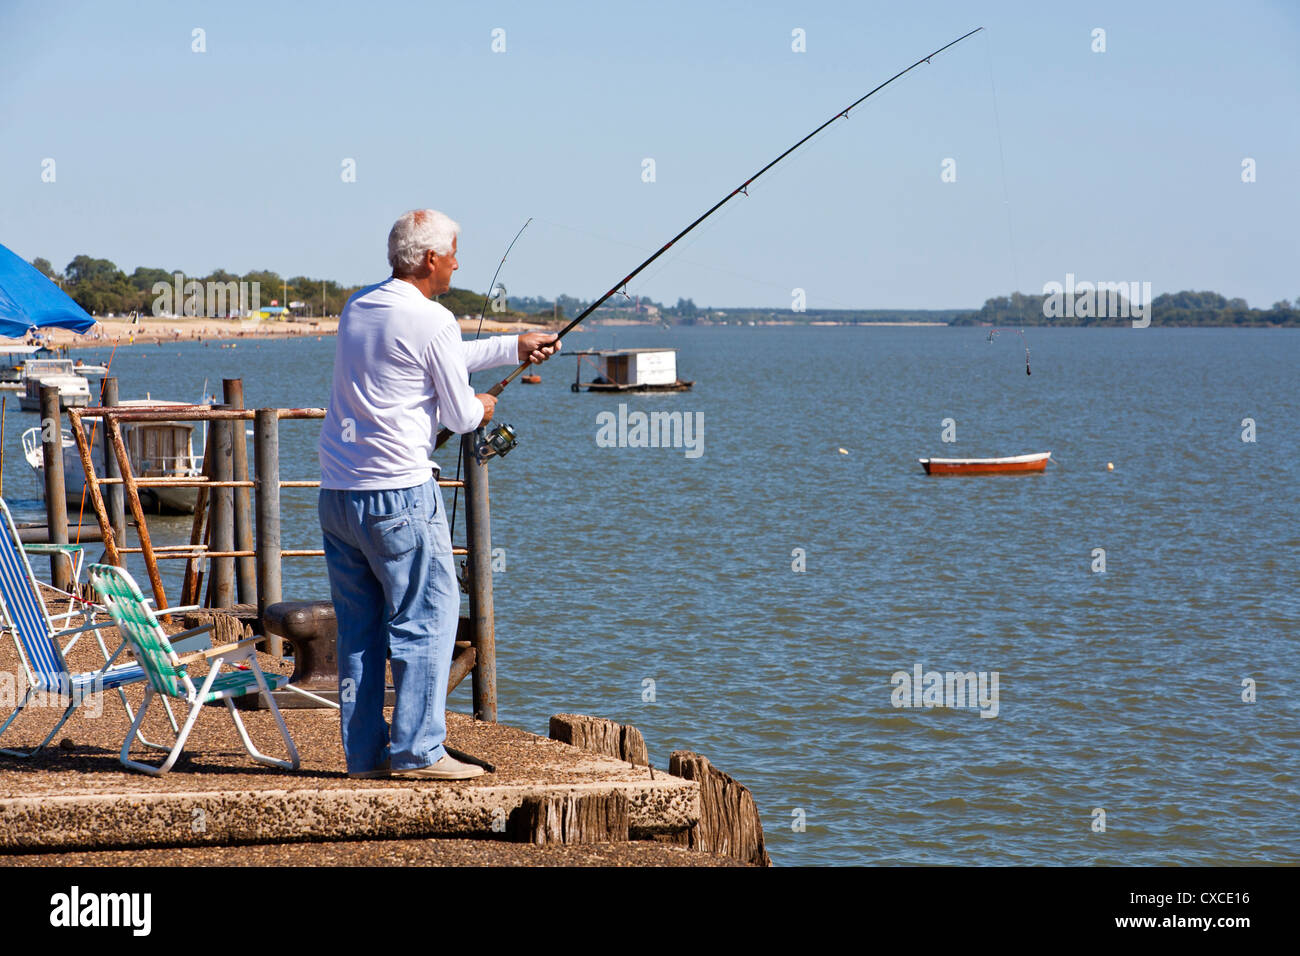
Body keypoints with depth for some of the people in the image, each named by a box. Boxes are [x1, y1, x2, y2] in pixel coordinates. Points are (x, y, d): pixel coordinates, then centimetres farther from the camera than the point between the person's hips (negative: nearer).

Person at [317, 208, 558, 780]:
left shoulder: (356, 308, 15)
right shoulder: (432, 321, -11)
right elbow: (461, 418, -3)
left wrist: (514, 347, 36)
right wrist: (481, 408, 20)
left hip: (336, 493, 8)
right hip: (399, 494, -8)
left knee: (358, 627, 10)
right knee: (426, 619, -1)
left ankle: (364, 753, 12)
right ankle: (417, 750, -3)